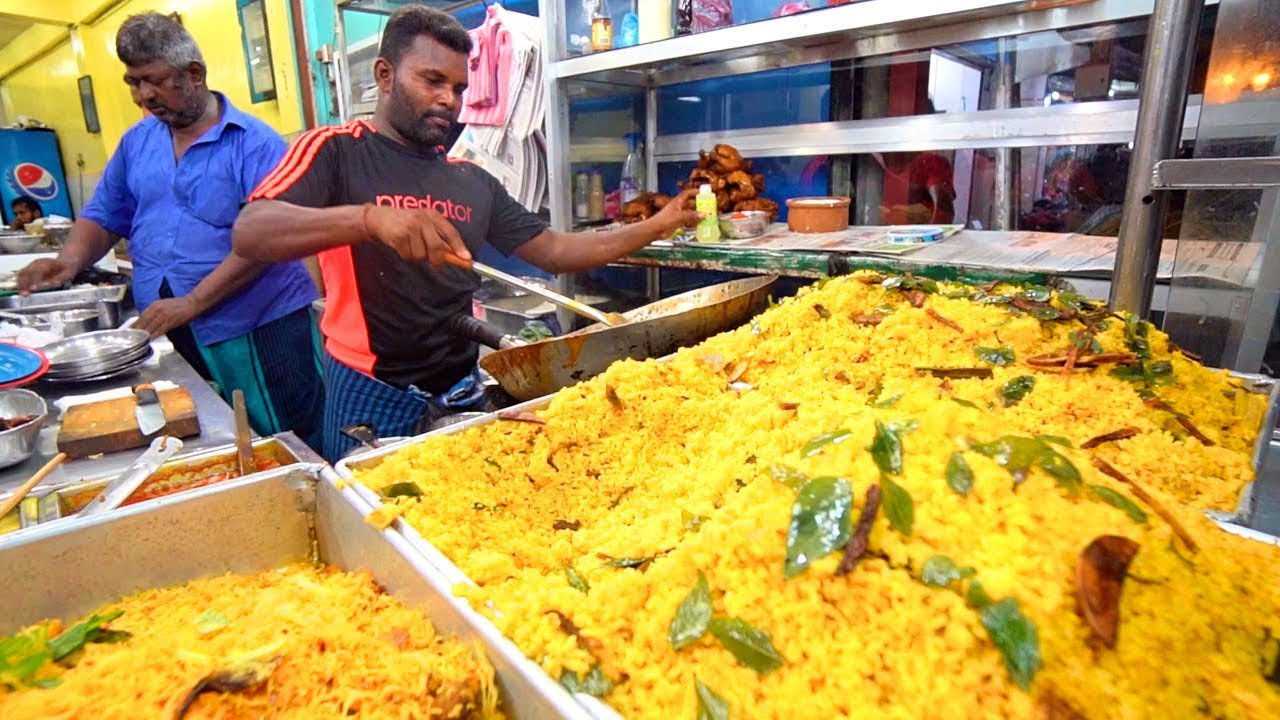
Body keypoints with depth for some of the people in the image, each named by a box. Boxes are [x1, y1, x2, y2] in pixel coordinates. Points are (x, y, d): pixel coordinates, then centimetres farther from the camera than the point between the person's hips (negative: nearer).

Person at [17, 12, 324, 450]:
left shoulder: (254, 142, -7)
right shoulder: (136, 142, 14)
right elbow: (104, 216, 21)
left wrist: (192, 303, -19)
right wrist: (71, 260, 0)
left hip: (258, 332, -5)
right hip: (167, 338, 6)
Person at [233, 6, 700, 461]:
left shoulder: (473, 180, 9)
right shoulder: (335, 151, -6)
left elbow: (553, 251, 8)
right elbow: (248, 234, -21)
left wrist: (655, 227, 1)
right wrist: (369, 218, -37)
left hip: (461, 393, 5)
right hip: (373, 398, -4)